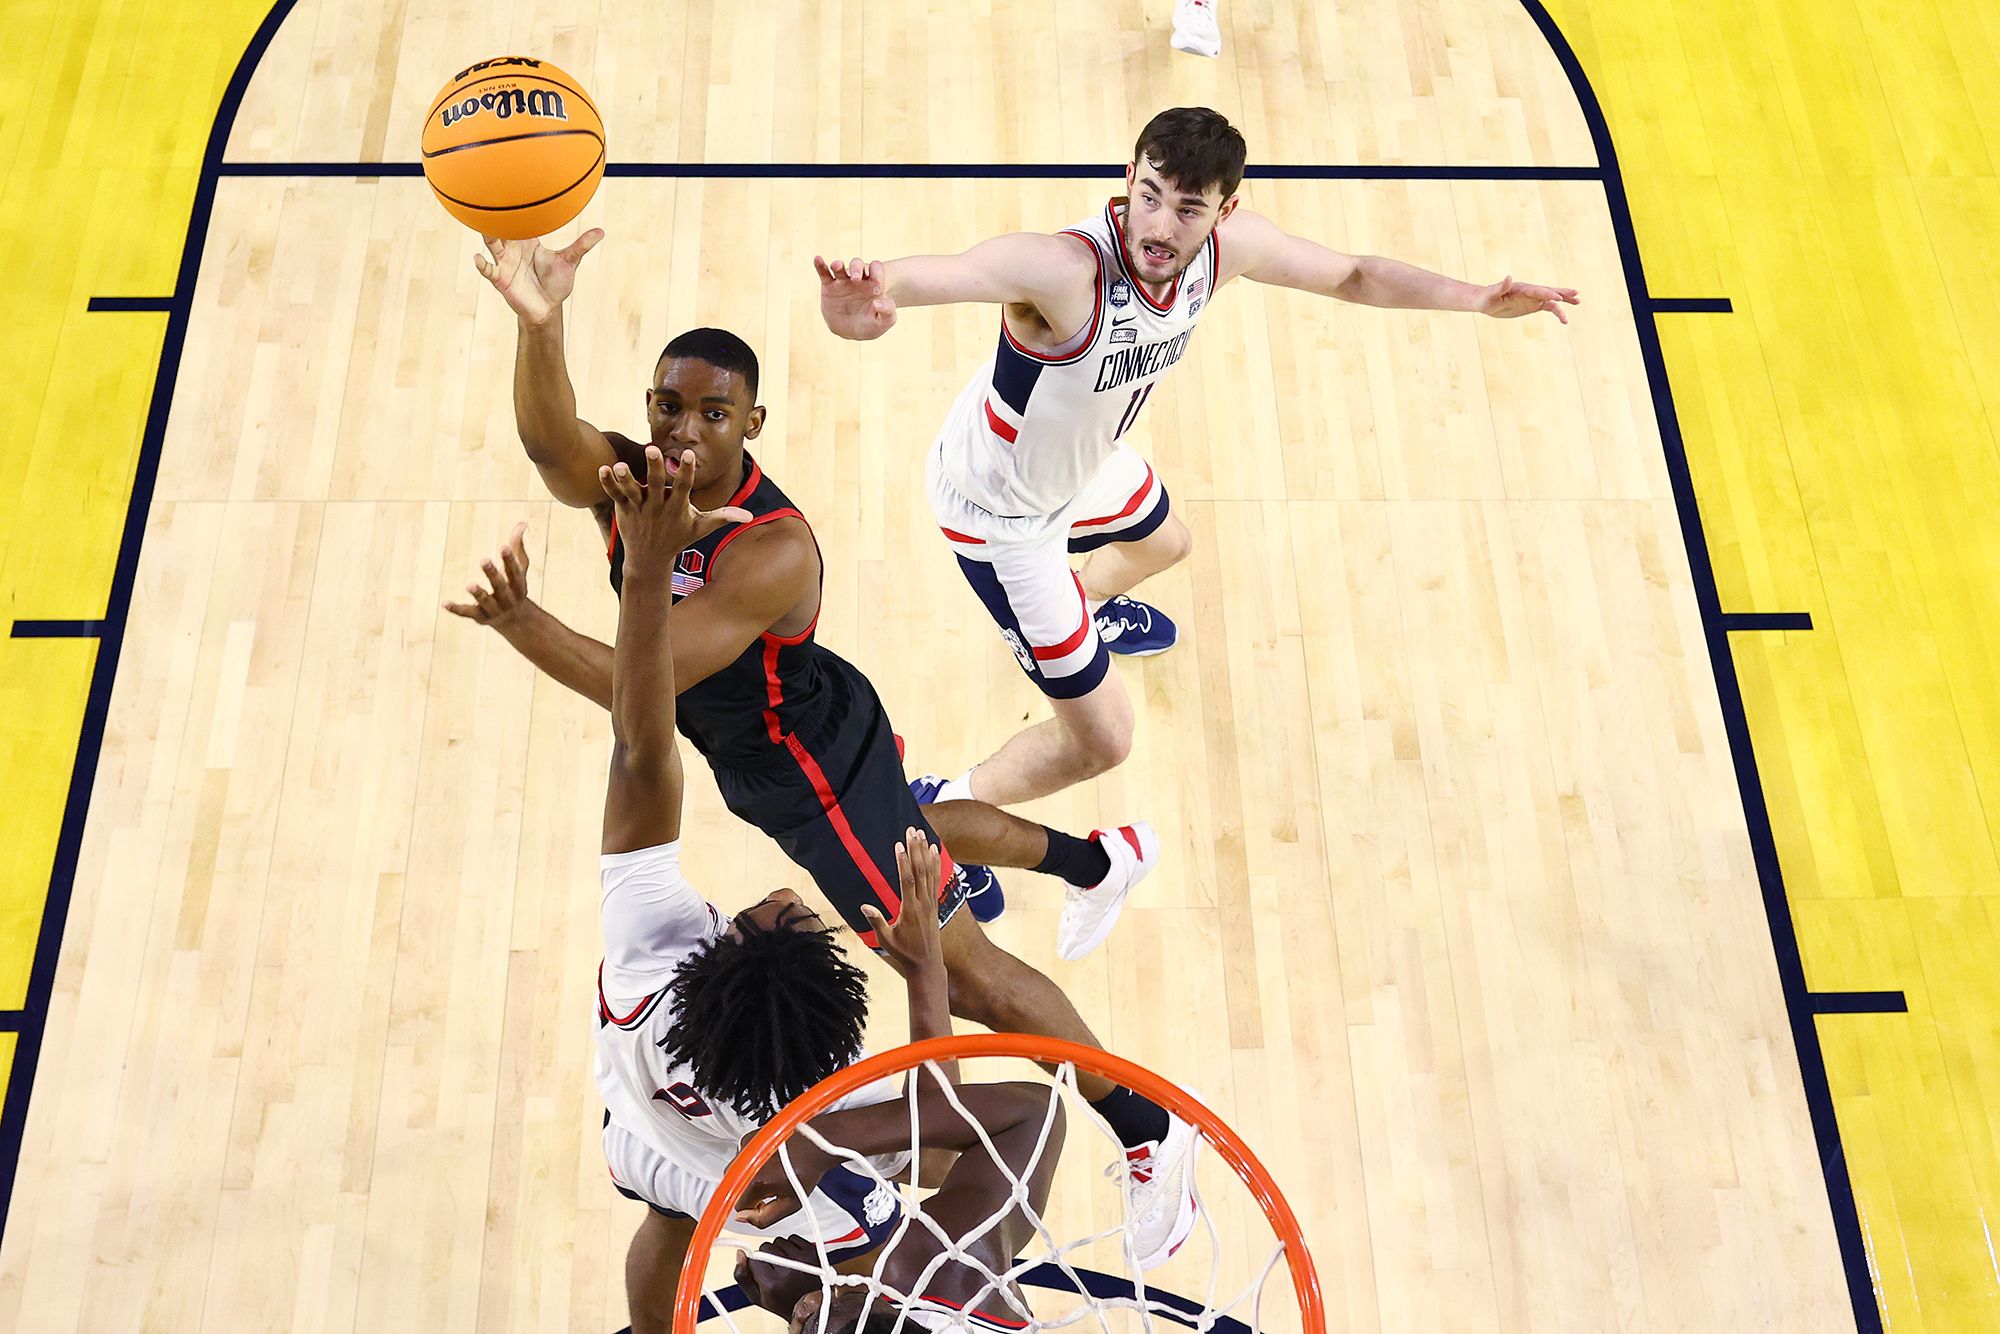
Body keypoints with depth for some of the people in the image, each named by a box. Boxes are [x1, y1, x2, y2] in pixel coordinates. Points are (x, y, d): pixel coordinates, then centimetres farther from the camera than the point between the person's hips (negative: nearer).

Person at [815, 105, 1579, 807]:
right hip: (1000, 509, -7)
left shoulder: (1227, 244, -19)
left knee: (1164, 544, 39)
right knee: (1101, 740, -1)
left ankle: (1085, 608, 73)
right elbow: (939, 272, -60)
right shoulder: (1064, 268, -42)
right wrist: (872, 293, -82)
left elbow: (1351, 274, -2)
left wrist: (1478, 299, -7)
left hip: (1083, 460, 8)